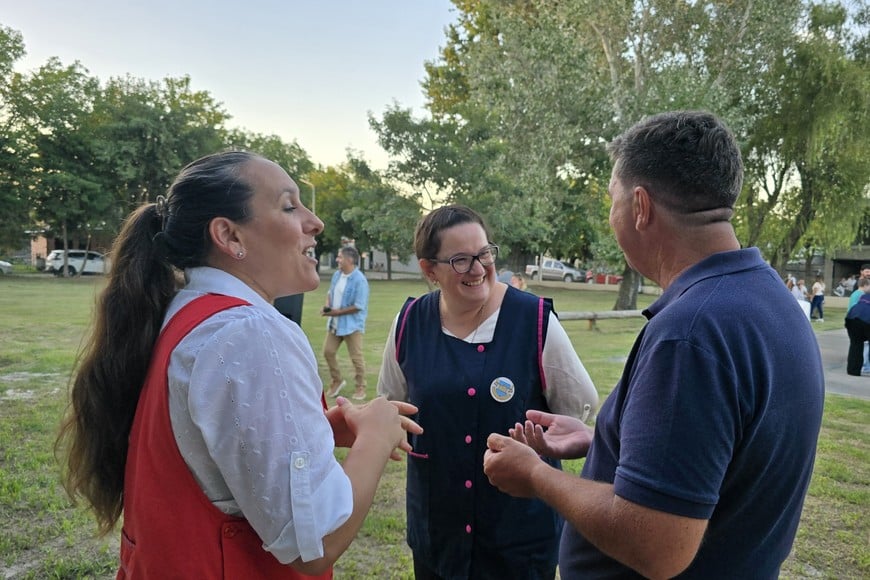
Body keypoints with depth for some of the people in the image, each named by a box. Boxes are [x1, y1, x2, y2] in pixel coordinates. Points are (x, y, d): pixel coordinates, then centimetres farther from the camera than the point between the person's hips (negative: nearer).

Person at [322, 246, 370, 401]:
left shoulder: (360, 280, -20)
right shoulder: (337, 275, 4)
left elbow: (358, 306, -21)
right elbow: (331, 292, 17)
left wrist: (337, 312, -18)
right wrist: (327, 306, -4)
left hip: (352, 325, -7)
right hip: (335, 323, 7)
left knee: (356, 357, 3)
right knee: (328, 351, 11)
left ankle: (361, 388, 18)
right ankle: (337, 381, 31)